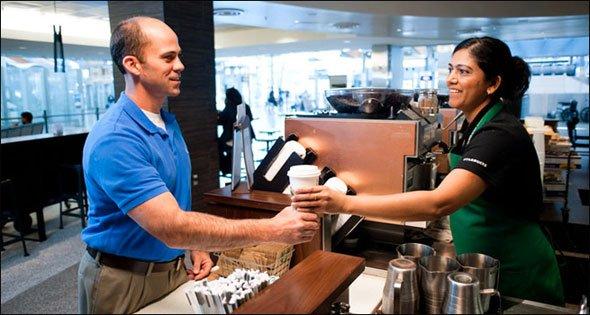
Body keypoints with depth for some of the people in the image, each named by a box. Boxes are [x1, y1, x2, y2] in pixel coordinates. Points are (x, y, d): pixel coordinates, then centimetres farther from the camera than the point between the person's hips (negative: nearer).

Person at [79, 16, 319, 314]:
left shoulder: (169, 122, 2)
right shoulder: (115, 140, -27)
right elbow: (172, 228, -34)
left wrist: (195, 247, 0)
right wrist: (271, 230, -34)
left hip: (174, 267, 7)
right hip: (123, 281, -7)